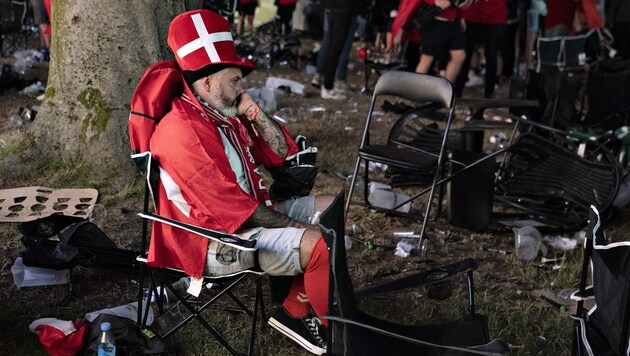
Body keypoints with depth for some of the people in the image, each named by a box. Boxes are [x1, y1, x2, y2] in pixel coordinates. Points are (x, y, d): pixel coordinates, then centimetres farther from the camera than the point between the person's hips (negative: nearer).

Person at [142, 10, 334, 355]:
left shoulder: (223, 114, 8)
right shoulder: (183, 132, -23)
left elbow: (282, 152, 12)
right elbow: (234, 206, -23)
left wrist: (254, 113, -4)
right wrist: (293, 226, -13)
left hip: (250, 216, 11)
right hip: (218, 243, -10)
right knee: (321, 244, -24)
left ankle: (295, 310, 8)